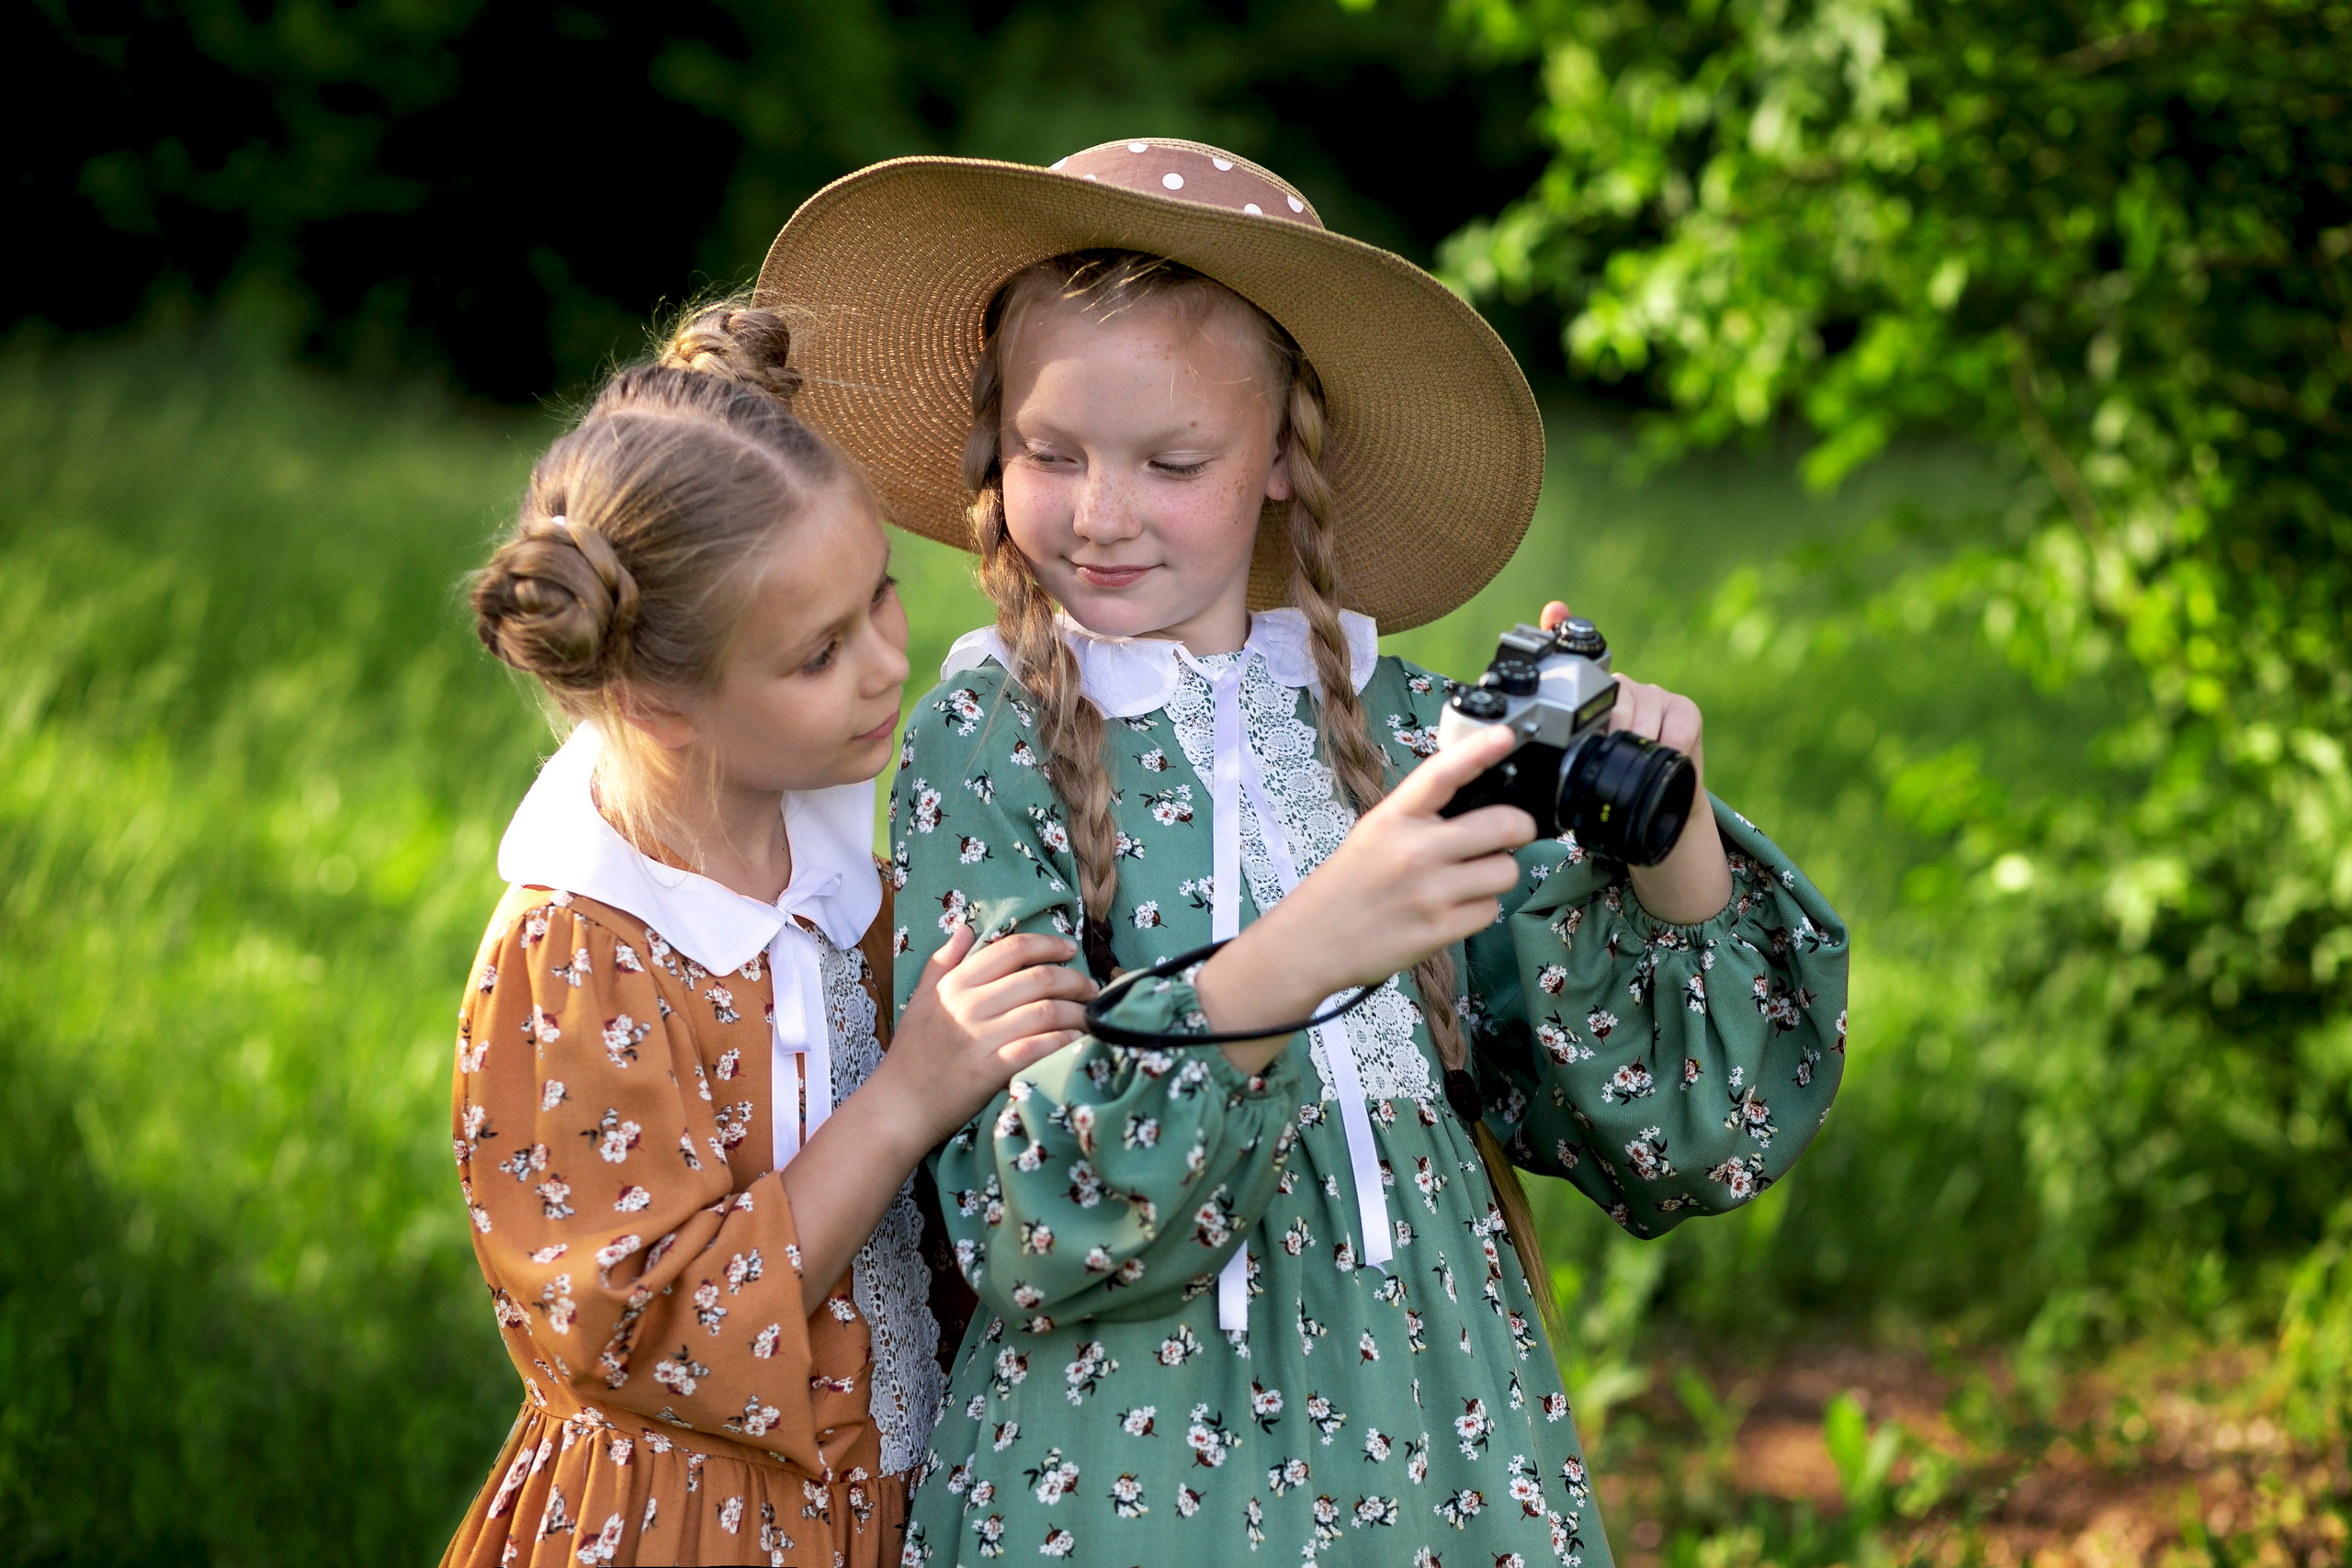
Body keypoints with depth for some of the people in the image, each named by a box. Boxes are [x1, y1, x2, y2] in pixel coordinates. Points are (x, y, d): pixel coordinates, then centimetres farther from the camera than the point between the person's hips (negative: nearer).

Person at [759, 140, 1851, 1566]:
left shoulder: (1405, 726, 0)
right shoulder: (985, 746, -7)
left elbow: (1687, 1139, -1)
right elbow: (1030, 1220, -18)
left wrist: (1670, 845, -17)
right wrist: (1295, 959, -32)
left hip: (1444, 1447, 3)